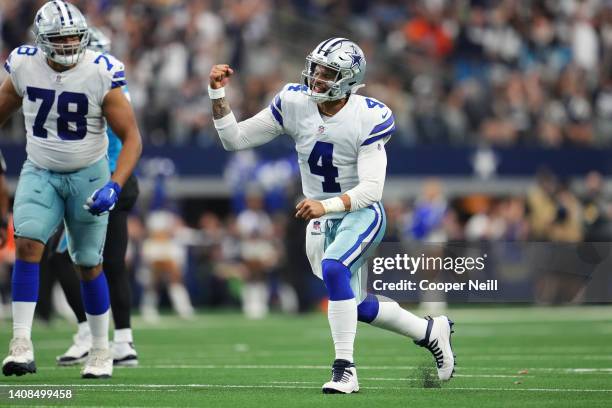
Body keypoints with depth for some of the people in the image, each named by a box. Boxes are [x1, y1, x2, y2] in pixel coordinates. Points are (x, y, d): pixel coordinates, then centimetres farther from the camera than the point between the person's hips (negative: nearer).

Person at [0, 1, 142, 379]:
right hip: (40, 173, 2)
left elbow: (132, 138, -16)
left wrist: (114, 187, -28)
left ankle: (101, 350, 24)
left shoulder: (101, 74, -19)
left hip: (88, 175, -2)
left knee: (89, 264, 7)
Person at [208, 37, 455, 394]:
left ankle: (345, 369, -26)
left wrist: (326, 206, -41)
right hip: (321, 218, 6)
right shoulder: (294, 103, -10)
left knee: (332, 268, -34)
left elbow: (371, 189, -27)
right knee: (358, 307, 15)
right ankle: (431, 331, 40)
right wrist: (218, 94, -20)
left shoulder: (370, 118, -22)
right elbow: (235, 138, -6)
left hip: (361, 213, -6)